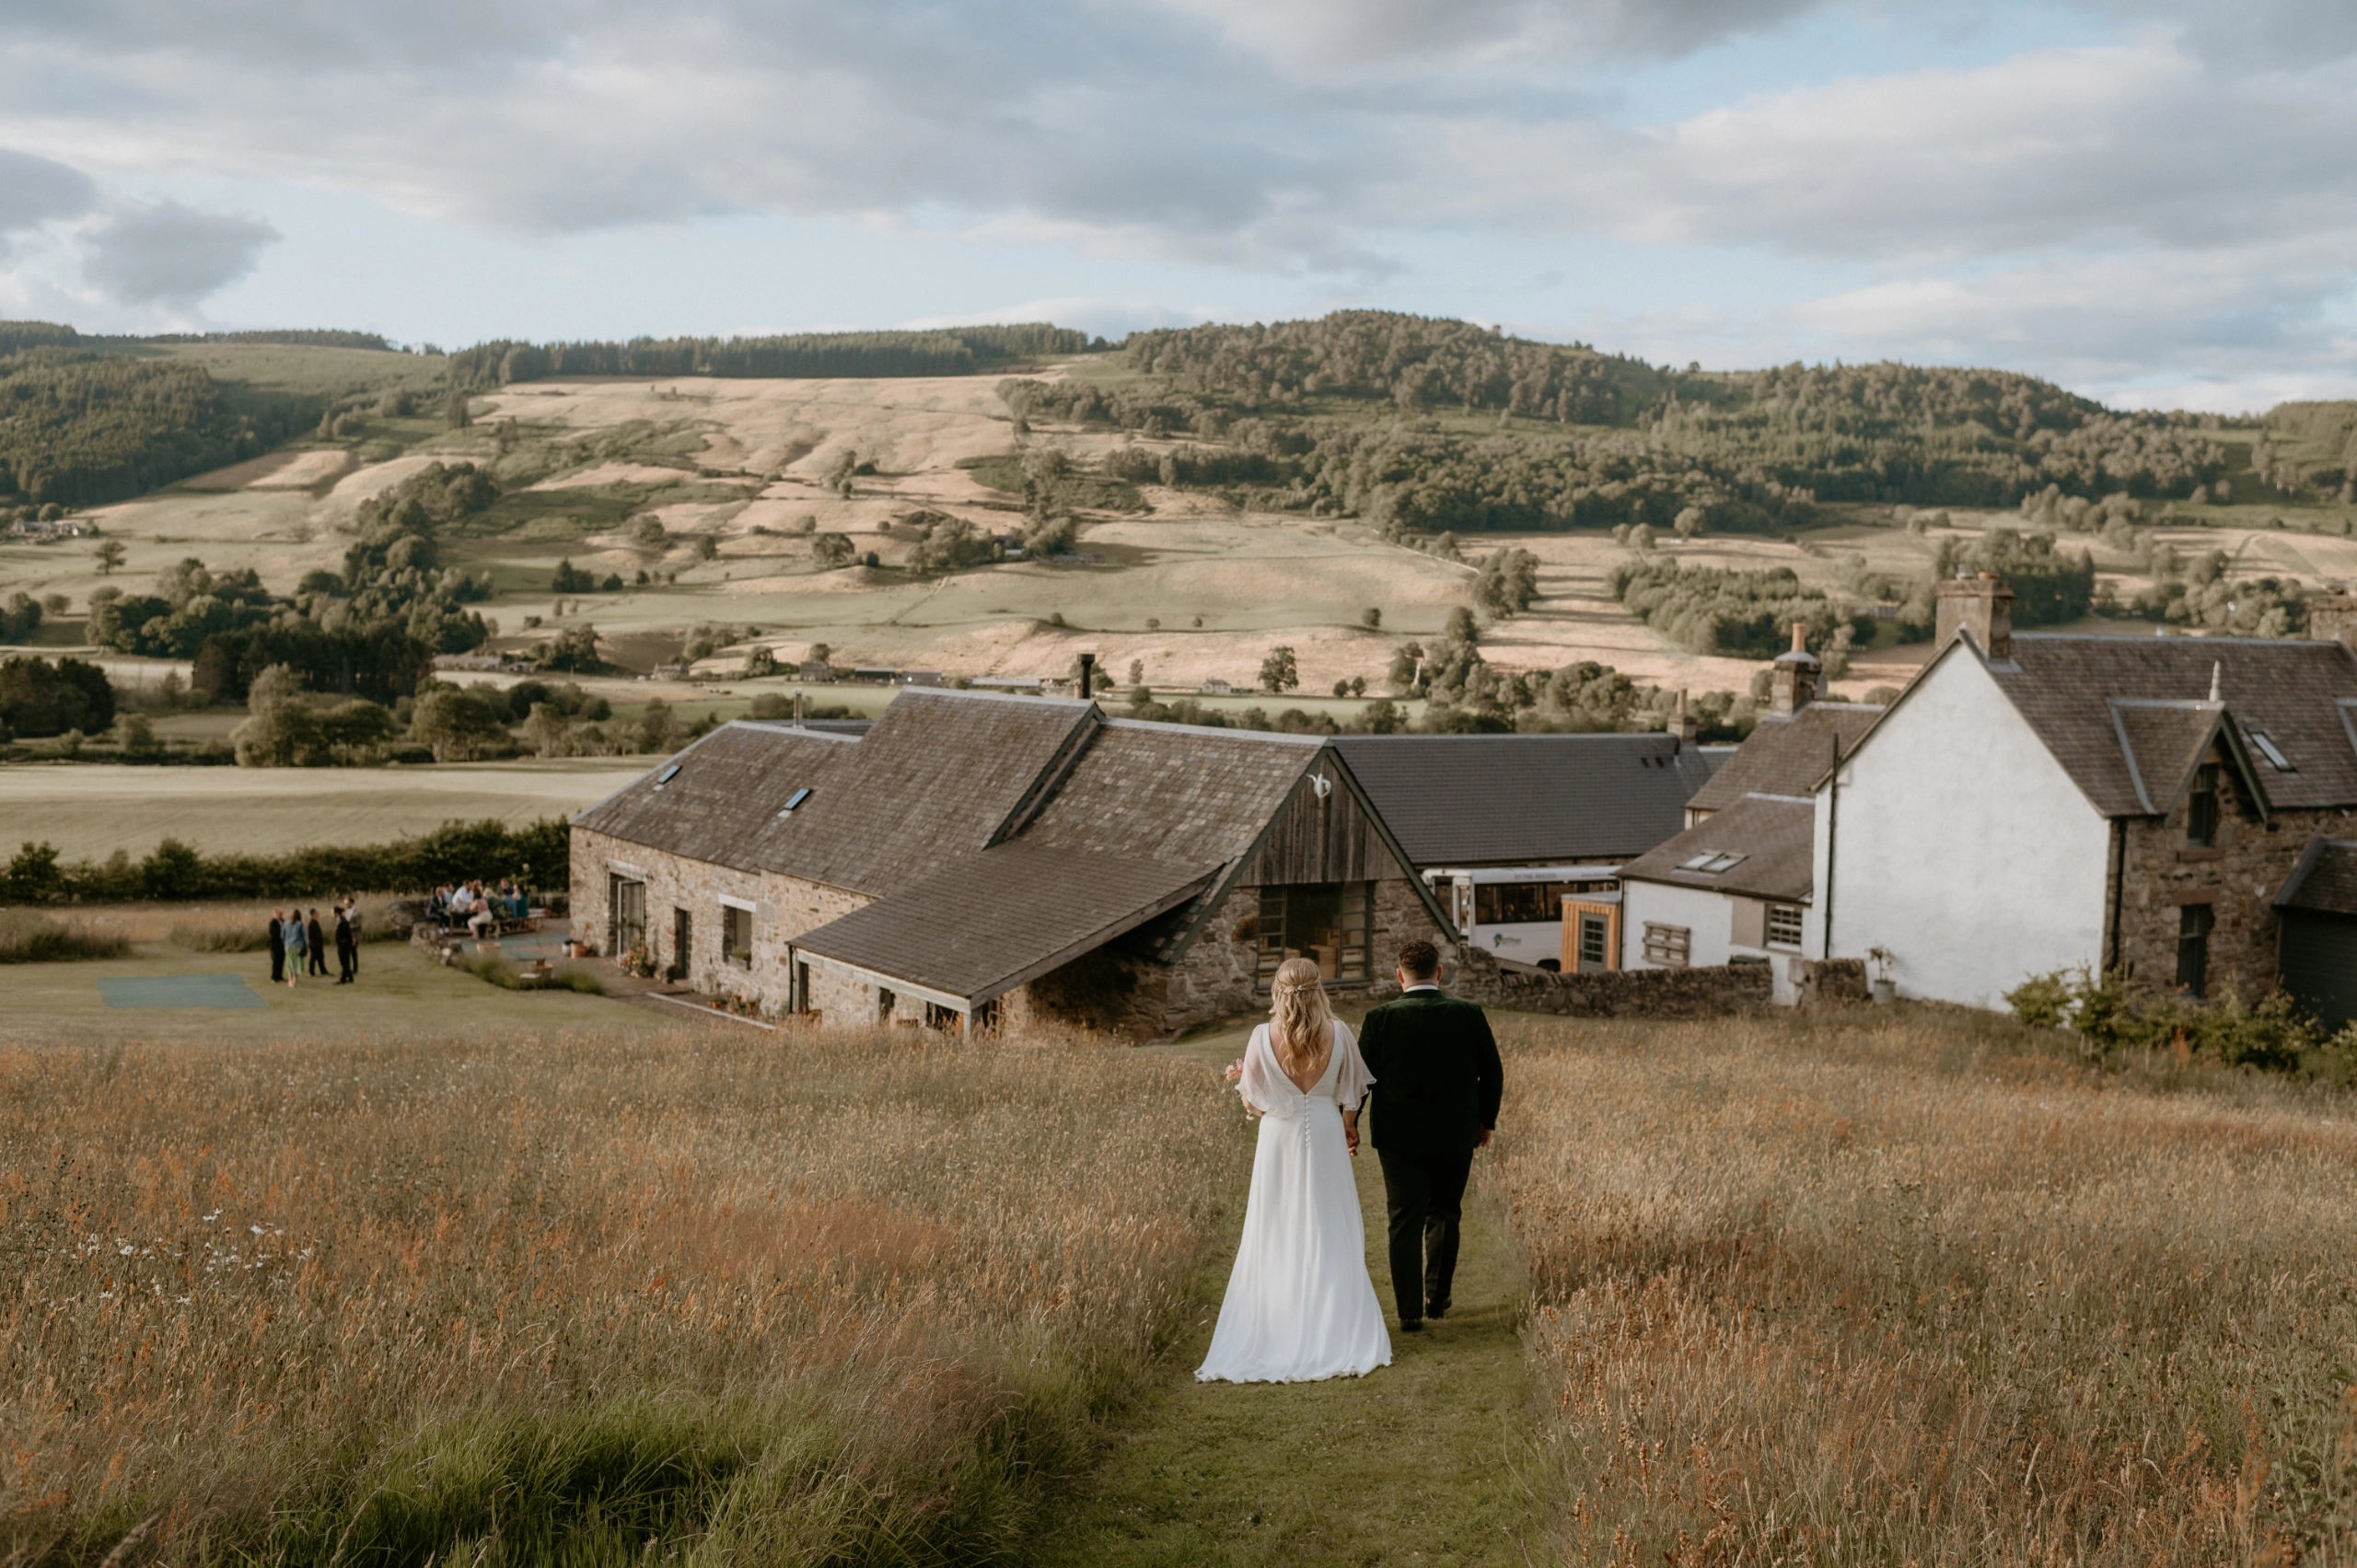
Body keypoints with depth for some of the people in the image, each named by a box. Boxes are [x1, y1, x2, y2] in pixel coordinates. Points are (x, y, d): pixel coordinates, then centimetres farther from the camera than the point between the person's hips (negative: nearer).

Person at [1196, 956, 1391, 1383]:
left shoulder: (1263, 1037, -10)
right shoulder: (1338, 1033, -7)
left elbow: (1253, 1103, -4)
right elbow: (1351, 1095, 2)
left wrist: (1241, 1077, 16)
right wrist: (1349, 1129, 20)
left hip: (1279, 1140, -1)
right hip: (1326, 1139, 1)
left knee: (1275, 1238, 9)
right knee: (1329, 1235, 8)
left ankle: (1275, 1325, 11)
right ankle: (1333, 1328, 9)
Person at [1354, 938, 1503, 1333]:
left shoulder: (1381, 1019, -9)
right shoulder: (1469, 1015, -5)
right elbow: (1493, 1074, 2)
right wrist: (1486, 1120, 17)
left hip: (1399, 1138, -1)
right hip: (1455, 1137, 2)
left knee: (1406, 1223, 4)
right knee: (1444, 1215, 19)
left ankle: (1410, 1312, 3)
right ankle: (1437, 1298, 21)